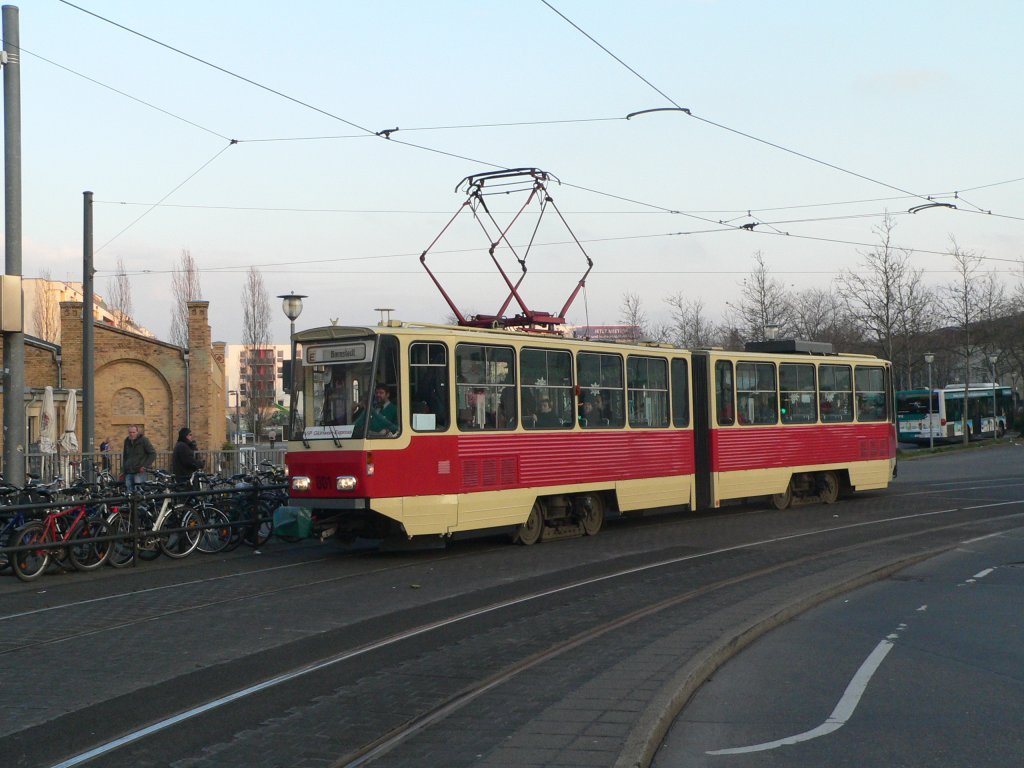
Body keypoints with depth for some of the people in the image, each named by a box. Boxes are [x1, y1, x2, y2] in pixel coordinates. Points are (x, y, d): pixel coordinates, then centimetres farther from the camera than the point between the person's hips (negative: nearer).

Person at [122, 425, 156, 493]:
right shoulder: (127, 441, 13)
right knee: (129, 492, 2)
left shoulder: (143, 440, -4)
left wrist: (145, 466, -12)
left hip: (140, 472, -6)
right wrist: (124, 467, 17)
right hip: (129, 472, 6)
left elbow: (153, 453, -6)